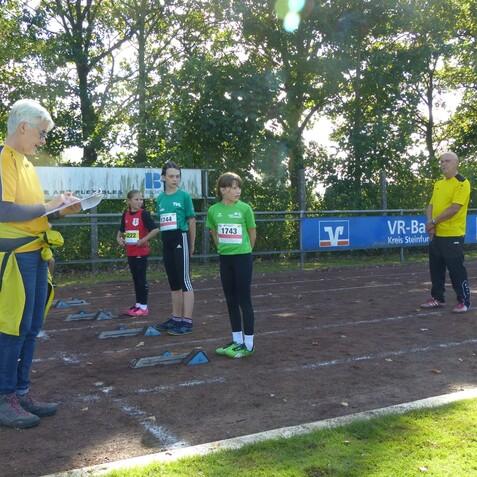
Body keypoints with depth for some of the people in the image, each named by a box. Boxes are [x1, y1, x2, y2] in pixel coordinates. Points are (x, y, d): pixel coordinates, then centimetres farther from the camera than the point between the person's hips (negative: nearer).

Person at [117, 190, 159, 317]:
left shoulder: (143, 214, -11)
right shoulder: (126, 214, 7)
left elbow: (155, 229, -17)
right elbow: (121, 230, 22)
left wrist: (143, 240, -20)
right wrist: (119, 238, 4)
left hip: (141, 251, -6)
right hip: (130, 252, 6)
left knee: (141, 279, -1)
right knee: (135, 278, 14)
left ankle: (144, 307, 6)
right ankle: (138, 304, 25)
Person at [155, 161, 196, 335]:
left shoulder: (184, 196, -5)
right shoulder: (160, 198, 10)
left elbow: (191, 221, -2)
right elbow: (160, 222, 15)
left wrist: (191, 246, -2)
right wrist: (165, 239, 9)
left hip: (180, 239, -6)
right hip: (166, 242, 6)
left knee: (184, 280, -6)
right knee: (173, 282, 13)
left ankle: (187, 321, -4)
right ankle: (176, 317, 22)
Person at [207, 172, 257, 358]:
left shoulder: (245, 208, -9)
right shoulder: (214, 210, 0)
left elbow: (252, 233, 2)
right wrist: (223, 248, 13)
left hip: (243, 258, -4)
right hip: (224, 259, 4)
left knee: (244, 300, 0)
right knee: (231, 301, 12)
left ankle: (248, 344, 7)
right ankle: (237, 341, 24)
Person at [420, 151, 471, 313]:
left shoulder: (462, 183, -11)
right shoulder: (438, 184, 15)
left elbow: (454, 208, -19)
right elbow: (431, 205, 13)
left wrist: (434, 221, -13)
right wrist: (430, 223, -6)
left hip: (452, 235, -8)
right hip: (436, 235, 8)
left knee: (456, 269, -3)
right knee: (436, 268, 13)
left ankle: (464, 301, 8)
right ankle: (437, 298, 24)